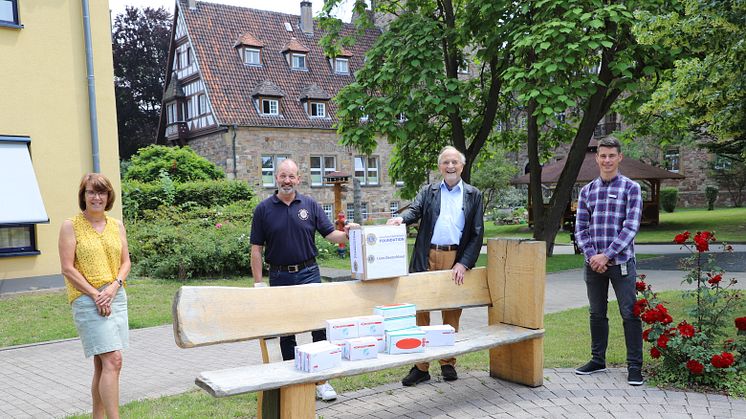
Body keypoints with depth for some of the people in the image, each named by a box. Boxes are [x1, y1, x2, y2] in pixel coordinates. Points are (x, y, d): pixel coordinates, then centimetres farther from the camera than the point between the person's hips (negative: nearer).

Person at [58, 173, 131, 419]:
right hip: (86, 299, -5)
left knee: (102, 364, 11)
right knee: (113, 361, -14)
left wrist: (114, 286, -7)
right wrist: (95, 295, -13)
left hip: (116, 297, 5)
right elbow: (68, 268, -7)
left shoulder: (117, 226, 11)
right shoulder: (70, 226, -3)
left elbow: (126, 262, 11)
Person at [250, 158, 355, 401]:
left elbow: (330, 234, 3)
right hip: (279, 277, 0)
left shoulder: (310, 205, 4)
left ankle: (322, 380, 4)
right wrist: (258, 282, -4)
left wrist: (346, 234, -19)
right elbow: (256, 249, 1)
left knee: (320, 325, -6)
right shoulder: (264, 209, 1)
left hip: (308, 274, 0)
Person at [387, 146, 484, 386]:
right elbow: (415, 210, -5)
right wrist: (401, 218, -29)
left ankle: (448, 363, 21)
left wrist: (464, 263, -6)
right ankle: (421, 366, 9)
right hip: (427, 258, 1)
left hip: (456, 260, 0)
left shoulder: (473, 195, 10)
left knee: (452, 314, 7)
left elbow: (477, 233, 5)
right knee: (420, 312, 1)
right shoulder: (428, 192, 13)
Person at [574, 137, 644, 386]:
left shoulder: (631, 188, -2)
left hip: (621, 262, -4)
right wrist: (591, 255, -8)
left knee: (630, 314, -3)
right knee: (597, 314, 13)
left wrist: (606, 255, -14)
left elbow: (631, 227, -9)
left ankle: (635, 366, 7)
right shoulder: (587, 191, 10)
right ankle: (598, 360, 25)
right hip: (593, 263, 4)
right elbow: (581, 228, 7)